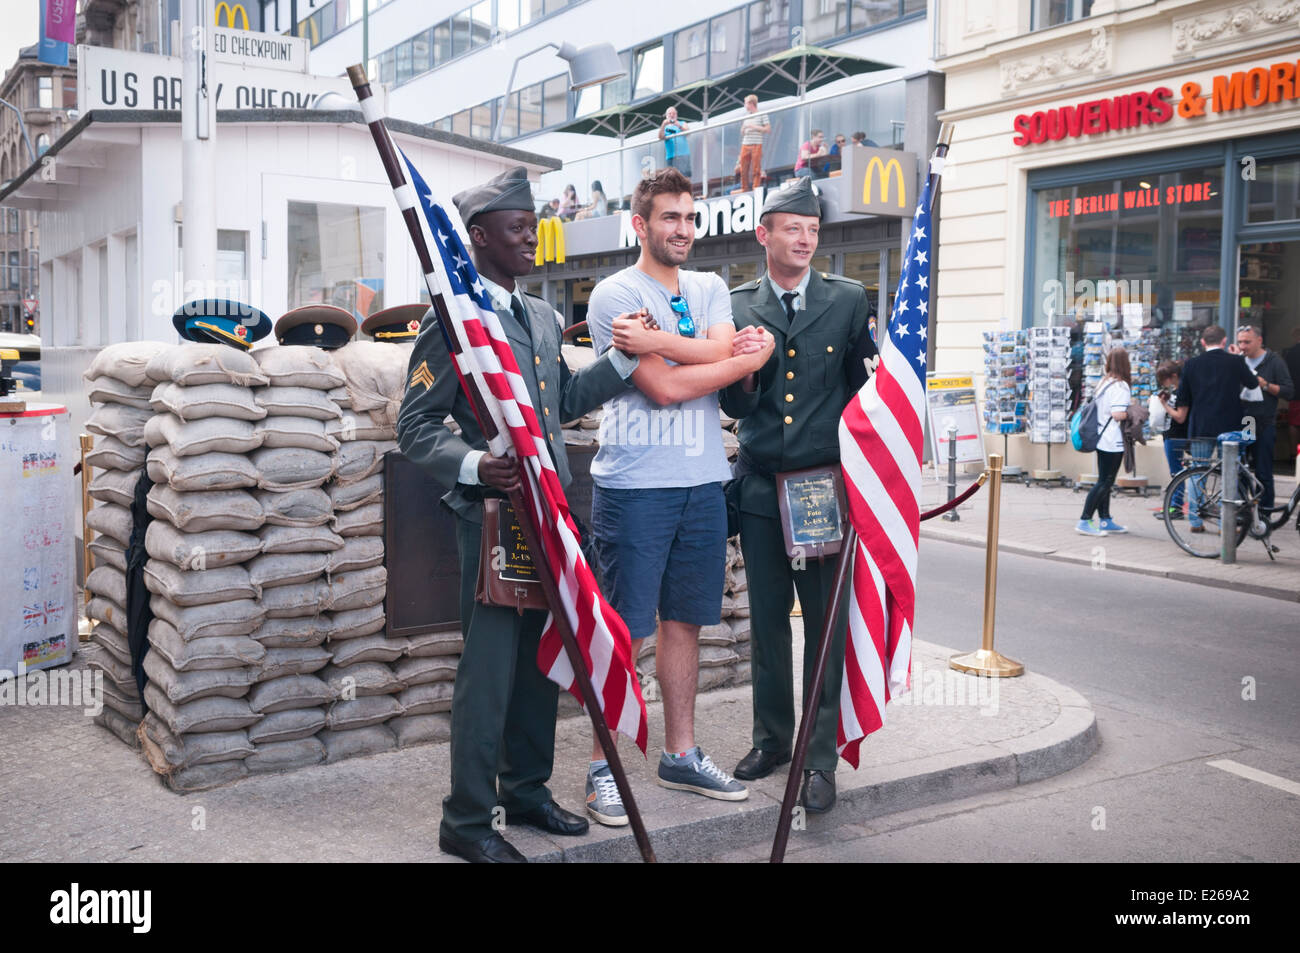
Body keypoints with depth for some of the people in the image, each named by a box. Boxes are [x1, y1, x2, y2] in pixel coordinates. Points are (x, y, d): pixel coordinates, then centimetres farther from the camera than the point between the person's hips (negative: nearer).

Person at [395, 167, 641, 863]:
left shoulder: (541, 316, 15)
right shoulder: (453, 321, -10)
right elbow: (415, 427, -12)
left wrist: (624, 360, 14)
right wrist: (473, 465, -28)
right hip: (492, 516, -8)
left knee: (541, 660, 16)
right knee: (488, 669, -2)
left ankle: (525, 790, 32)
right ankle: (467, 821, 12)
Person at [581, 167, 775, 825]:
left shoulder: (709, 290, 14)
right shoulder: (614, 295, -5)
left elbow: (724, 352, -6)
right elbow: (664, 387, -15)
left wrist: (653, 339, -17)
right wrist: (748, 358, -7)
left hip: (702, 481, 6)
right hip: (634, 483, -6)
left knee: (685, 621, 13)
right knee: (625, 630, -2)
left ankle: (681, 754, 25)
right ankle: (604, 766, 9)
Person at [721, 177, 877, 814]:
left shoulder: (848, 301, 3)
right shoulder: (736, 307, 6)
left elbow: (862, 387, 8)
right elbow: (736, 406, 5)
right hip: (760, 486, 2)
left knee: (826, 622, 0)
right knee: (767, 618, 10)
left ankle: (820, 756, 10)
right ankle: (771, 737, 25)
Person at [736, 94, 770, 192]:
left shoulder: (762, 115, 3)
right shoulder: (746, 117, 20)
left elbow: (768, 129, -4)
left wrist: (754, 127, -9)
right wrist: (743, 129, 3)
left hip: (756, 145, -5)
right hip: (745, 145, 5)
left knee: (756, 169, -7)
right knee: (743, 169, 1)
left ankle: (756, 189, -5)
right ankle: (744, 190, 7)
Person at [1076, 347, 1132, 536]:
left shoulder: (1103, 382, 10)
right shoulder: (1120, 386, -16)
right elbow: (1118, 414, -25)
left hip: (1102, 440, 9)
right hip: (1113, 442, -9)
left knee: (1105, 482, 15)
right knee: (1105, 482, -5)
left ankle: (1105, 521, 22)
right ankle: (1084, 521, -7)